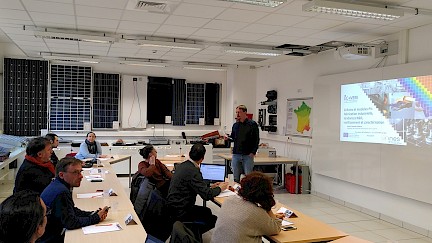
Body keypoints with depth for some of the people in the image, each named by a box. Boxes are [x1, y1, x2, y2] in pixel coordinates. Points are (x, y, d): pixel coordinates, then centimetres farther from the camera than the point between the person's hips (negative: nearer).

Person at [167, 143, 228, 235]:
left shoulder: (181, 165, 5)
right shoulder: (193, 171, -24)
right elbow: (206, 195, -23)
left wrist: (210, 187, 14)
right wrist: (220, 189, -5)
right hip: (180, 213, -9)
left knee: (207, 211, 22)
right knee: (214, 220, 1)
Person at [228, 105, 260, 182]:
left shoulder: (252, 124, -2)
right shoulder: (235, 125, 12)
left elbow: (256, 140, -3)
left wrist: (253, 152, -11)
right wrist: (227, 137, -2)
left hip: (248, 155, -4)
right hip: (236, 154, 5)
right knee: (236, 178, 8)